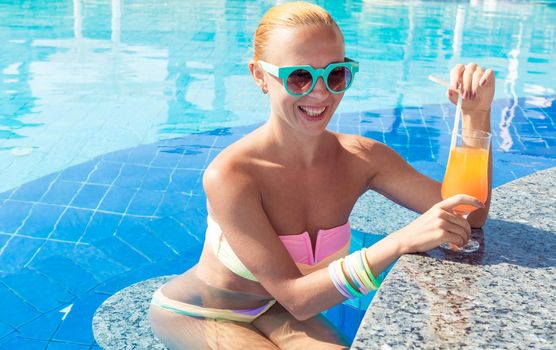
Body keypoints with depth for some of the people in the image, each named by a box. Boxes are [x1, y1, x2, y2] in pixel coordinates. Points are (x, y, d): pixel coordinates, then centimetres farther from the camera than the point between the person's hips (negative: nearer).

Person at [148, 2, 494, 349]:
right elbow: (295, 298, -33)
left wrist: (477, 114, -28)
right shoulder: (230, 176, -32)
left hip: (270, 310, 4)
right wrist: (403, 241, -44)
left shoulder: (361, 158, -17)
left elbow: (468, 216, -15)